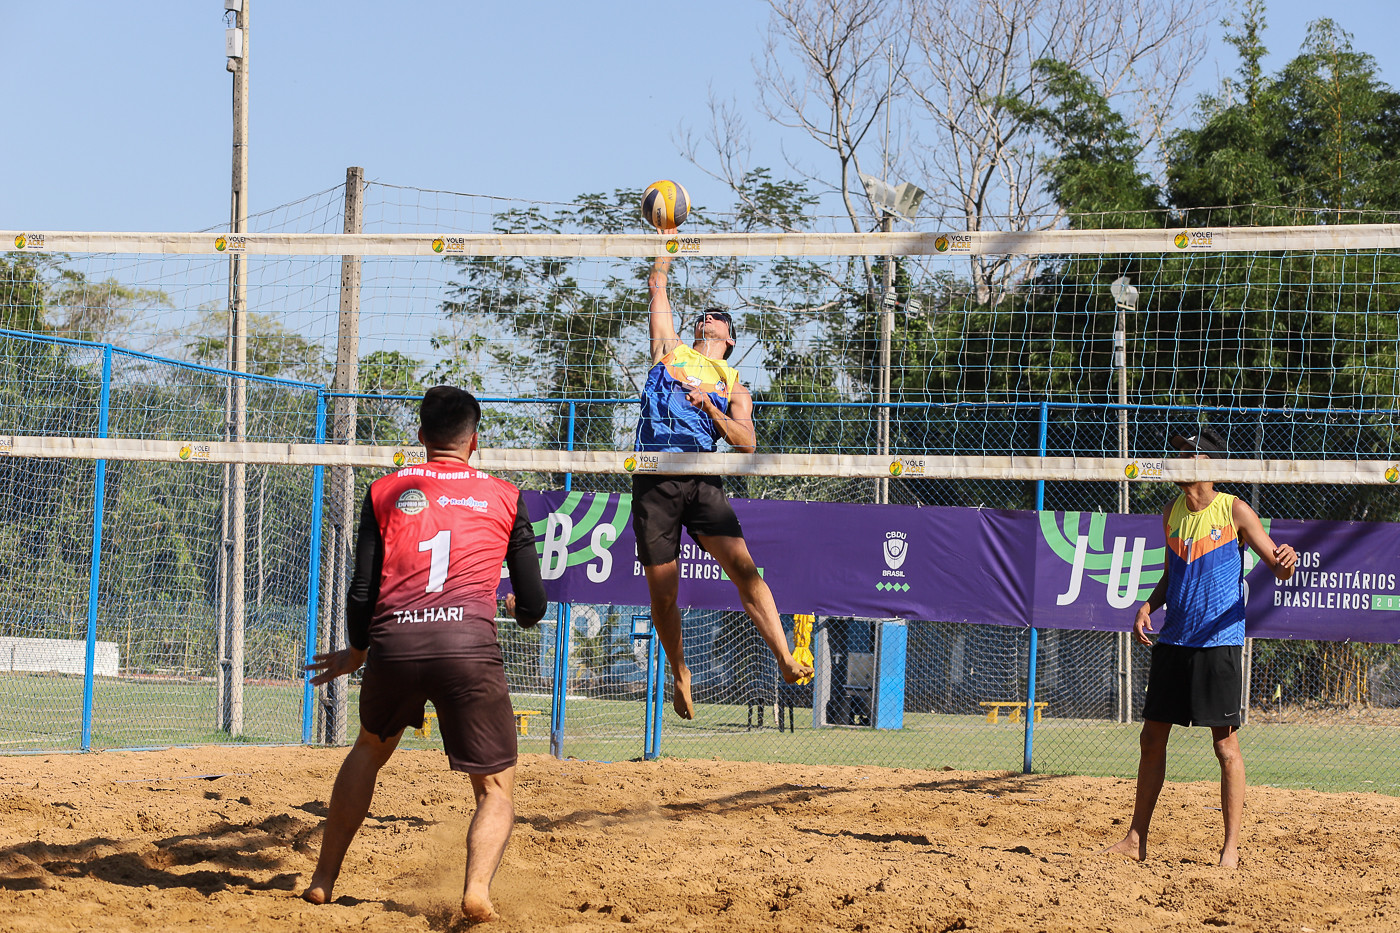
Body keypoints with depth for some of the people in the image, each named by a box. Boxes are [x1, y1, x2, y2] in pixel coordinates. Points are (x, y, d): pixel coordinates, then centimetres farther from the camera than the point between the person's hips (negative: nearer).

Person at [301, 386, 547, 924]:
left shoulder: (385, 491, 18)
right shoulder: (504, 497, 17)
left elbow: (362, 593, 11)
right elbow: (533, 606, 17)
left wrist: (354, 655, 30)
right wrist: (518, 608, 41)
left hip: (393, 643, 2)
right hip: (469, 645, -2)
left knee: (369, 751, 31)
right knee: (496, 790, 8)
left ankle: (323, 881, 33)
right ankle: (478, 887, -20)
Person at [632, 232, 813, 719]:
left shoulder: (734, 387, 19)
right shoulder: (670, 349, 22)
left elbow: (746, 443, 5)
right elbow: (657, 287, 24)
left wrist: (709, 406, -8)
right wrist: (667, 241, 30)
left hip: (701, 480, 0)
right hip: (653, 480, 1)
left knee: (743, 567, -17)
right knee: (663, 591, 0)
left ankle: (786, 660, -23)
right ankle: (680, 673, 21)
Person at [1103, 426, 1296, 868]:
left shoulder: (1235, 511, -5)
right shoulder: (1172, 512, 11)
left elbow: (1278, 568, -6)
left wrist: (1287, 562, -30)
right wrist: (1149, 605, 4)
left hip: (1219, 641, -6)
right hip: (1172, 640, 6)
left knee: (1226, 744, -4)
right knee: (1152, 737, 7)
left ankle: (1232, 846, 0)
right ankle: (1136, 838, 15)